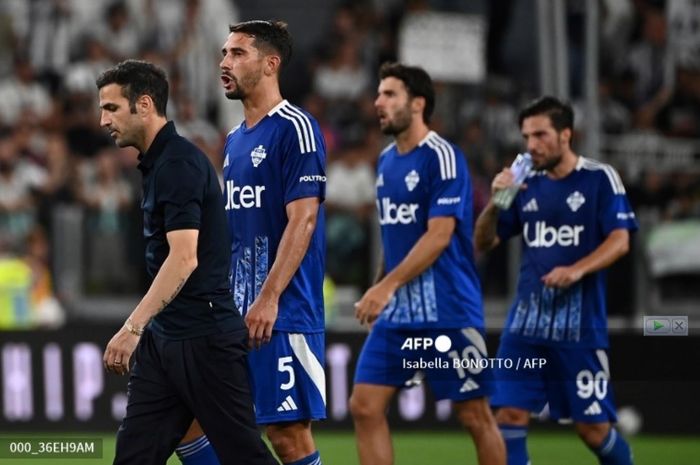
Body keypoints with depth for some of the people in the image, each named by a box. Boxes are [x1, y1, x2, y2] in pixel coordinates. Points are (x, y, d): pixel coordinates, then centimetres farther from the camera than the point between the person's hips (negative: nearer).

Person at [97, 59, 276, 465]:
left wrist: (133, 327, -29)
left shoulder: (179, 163, -15)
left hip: (204, 337, -10)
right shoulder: (157, 162, 15)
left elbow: (184, 258, -25)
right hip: (163, 339, 10)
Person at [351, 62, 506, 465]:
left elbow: (439, 236, -18)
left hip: (446, 311, -8)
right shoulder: (387, 160, 13)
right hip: (397, 312, 8)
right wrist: (383, 292, 18)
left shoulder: (442, 156, -11)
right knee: (365, 406, -1)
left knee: (475, 415, -1)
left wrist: (387, 286, -21)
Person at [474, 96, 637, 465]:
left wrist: (578, 270, -26)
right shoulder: (526, 184, 10)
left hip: (581, 324, -4)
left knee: (592, 428, 0)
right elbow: (483, 243, 11)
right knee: (509, 416, -7)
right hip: (526, 322, 4)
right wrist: (495, 203, -8)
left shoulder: (600, 179, -2)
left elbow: (620, 240, -10)